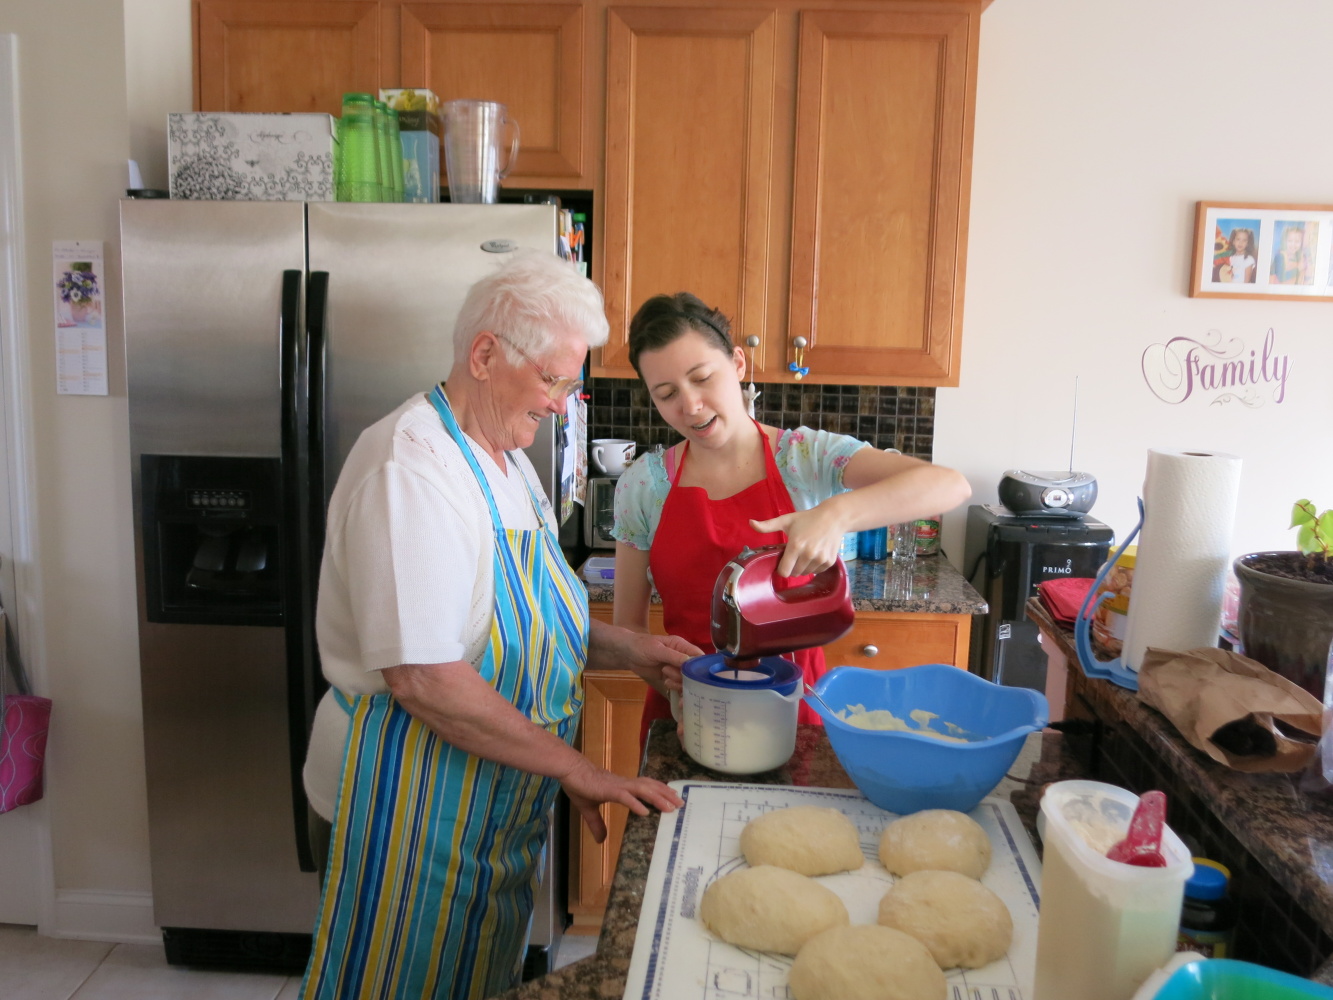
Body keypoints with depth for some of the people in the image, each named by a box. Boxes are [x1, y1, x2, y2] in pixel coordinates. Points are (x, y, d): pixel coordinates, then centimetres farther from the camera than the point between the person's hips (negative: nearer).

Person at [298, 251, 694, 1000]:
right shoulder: (410, 466, -23)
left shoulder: (507, 459, 9)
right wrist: (576, 769, -23)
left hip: (498, 797, 9)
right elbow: (423, 679, -29)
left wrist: (628, 650, 3)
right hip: (418, 794, -9)